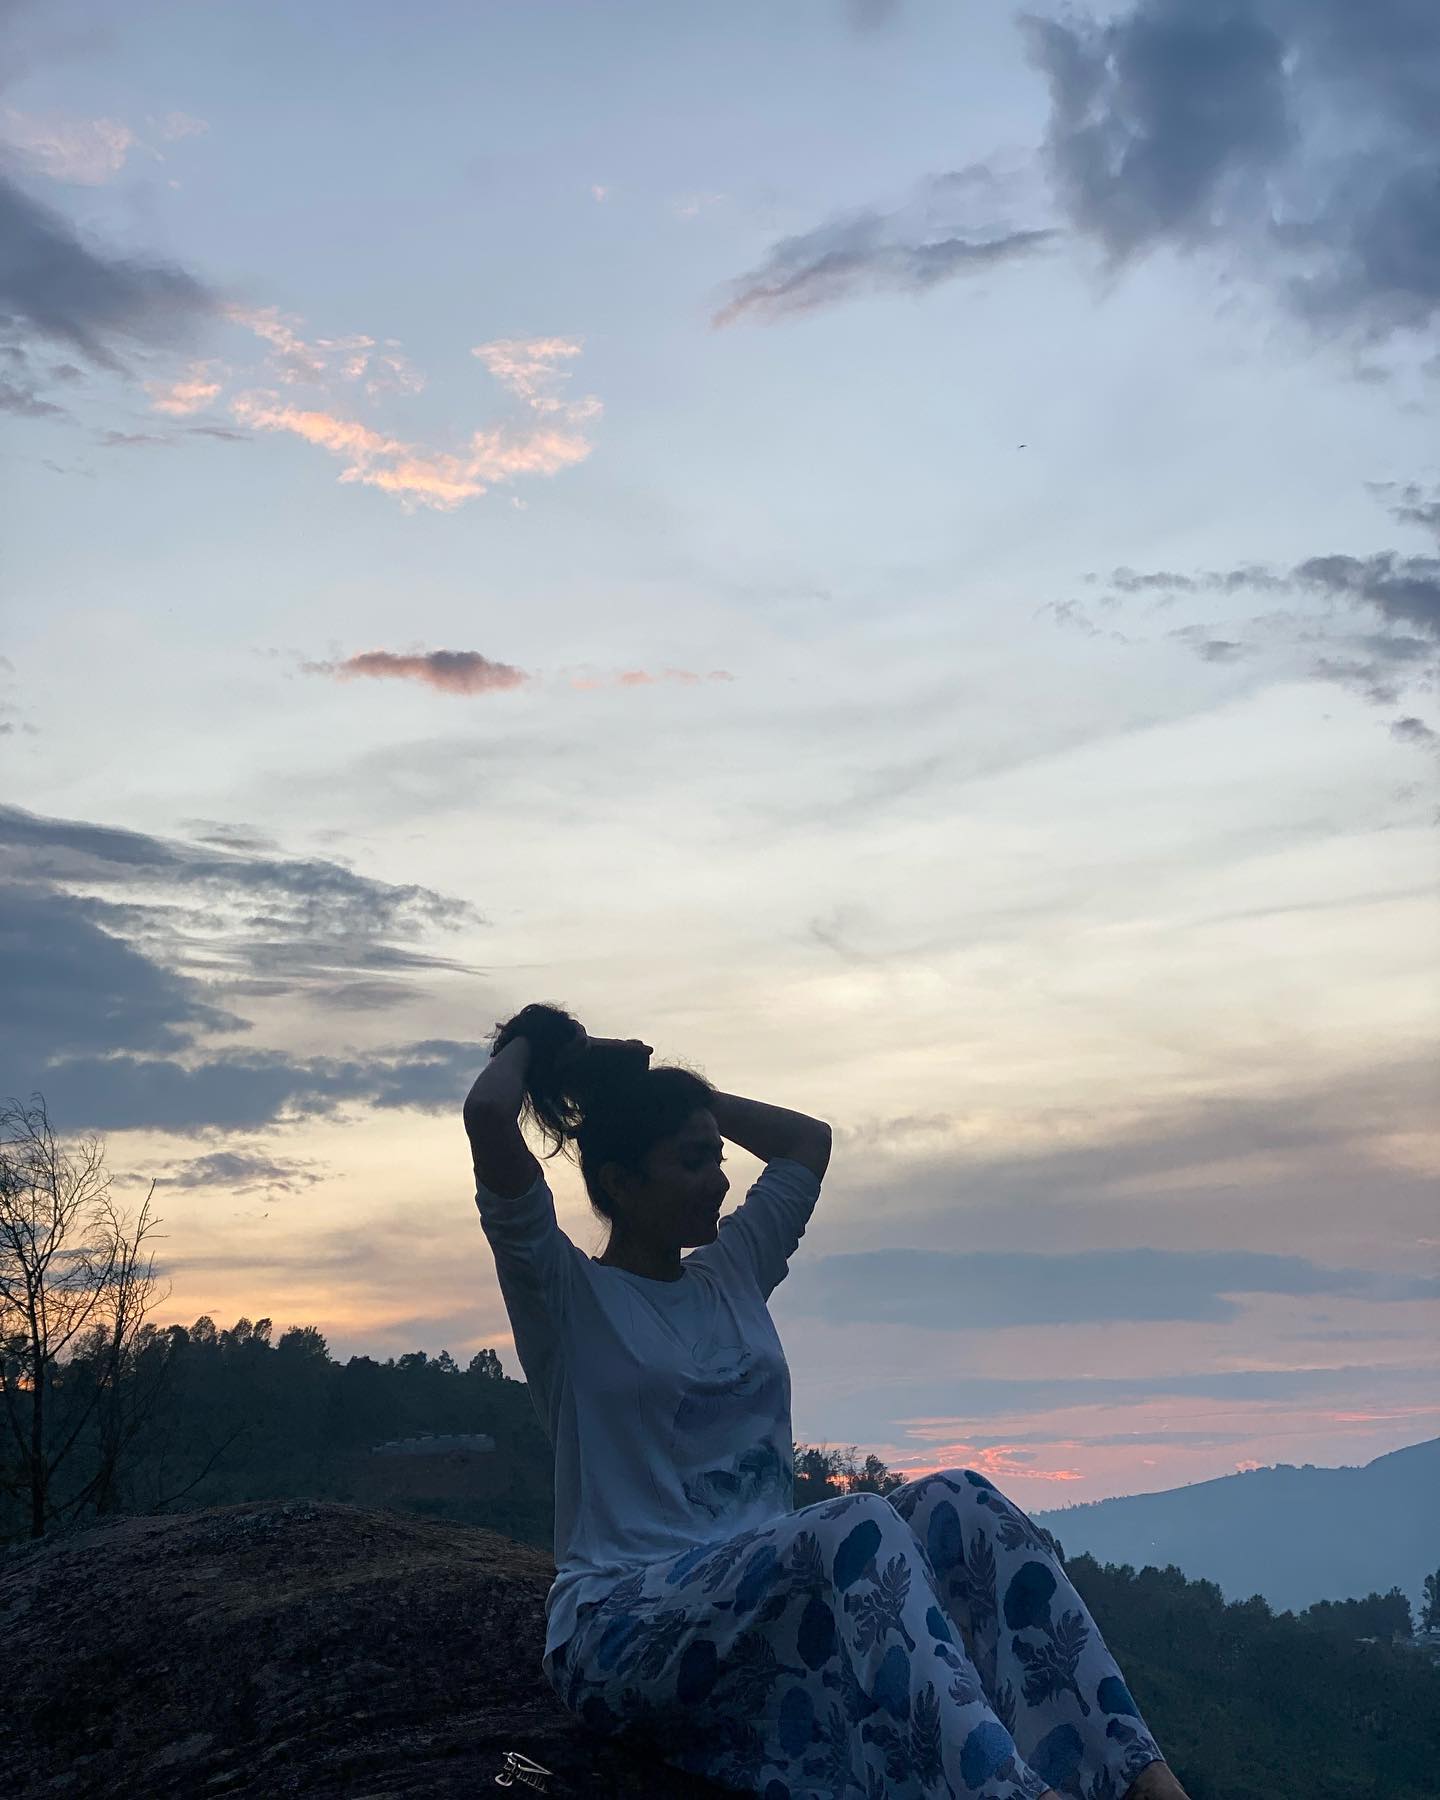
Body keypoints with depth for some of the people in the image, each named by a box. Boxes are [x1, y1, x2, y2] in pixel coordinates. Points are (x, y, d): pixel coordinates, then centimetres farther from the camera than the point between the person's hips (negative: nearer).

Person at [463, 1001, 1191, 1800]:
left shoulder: (732, 1276, 19)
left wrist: (643, 1083, 26)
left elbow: (807, 1136, 30)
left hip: (766, 1599, 7)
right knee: (857, 1526, -34)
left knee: (957, 1500, -20)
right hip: (624, 1627, -7)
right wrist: (532, 1044, 6)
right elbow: (488, 1114, -15)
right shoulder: (565, 1295, 0)